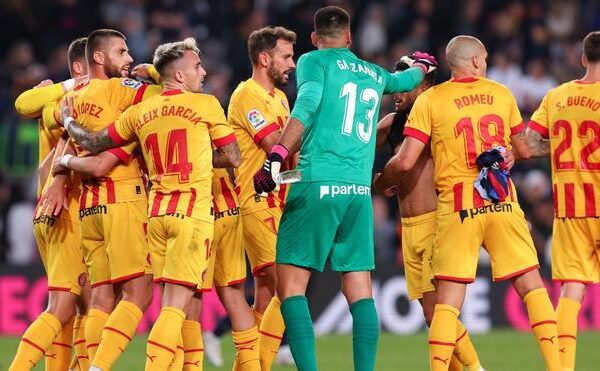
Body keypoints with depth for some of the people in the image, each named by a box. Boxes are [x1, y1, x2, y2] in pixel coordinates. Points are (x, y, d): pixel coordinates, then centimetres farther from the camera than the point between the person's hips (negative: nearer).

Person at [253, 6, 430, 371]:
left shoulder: (314, 61, 5)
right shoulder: (374, 74, 19)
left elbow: (307, 105, -14)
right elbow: (405, 80, 41)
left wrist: (277, 156, -22)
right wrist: (422, 66, 65)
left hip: (318, 185, -5)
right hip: (360, 190, 5)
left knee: (292, 283, -4)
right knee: (360, 291, 8)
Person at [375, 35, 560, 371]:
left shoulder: (430, 100, 0)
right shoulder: (502, 94, 9)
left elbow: (405, 162, -5)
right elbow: (524, 151, 17)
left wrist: (380, 183, 14)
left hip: (458, 205, -2)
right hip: (503, 203, 2)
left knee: (449, 298, -1)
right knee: (531, 284, 8)